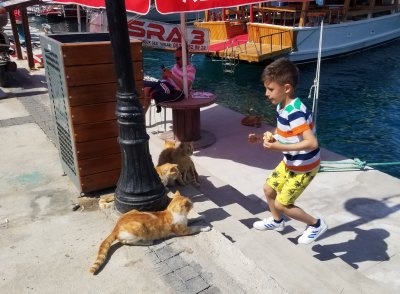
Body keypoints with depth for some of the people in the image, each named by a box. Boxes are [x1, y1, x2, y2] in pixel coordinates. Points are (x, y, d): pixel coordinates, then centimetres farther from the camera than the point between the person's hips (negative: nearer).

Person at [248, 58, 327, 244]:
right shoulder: (282, 107, -3)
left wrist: (279, 147, -37)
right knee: (268, 188, 20)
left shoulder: (295, 113, -32)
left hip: (304, 167, -9)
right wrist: (262, 139, -2)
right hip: (289, 163, 9)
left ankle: (316, 225, 21)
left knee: (281, 204, 0)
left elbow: (312, 143, -37)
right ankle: (277, 221, 46)